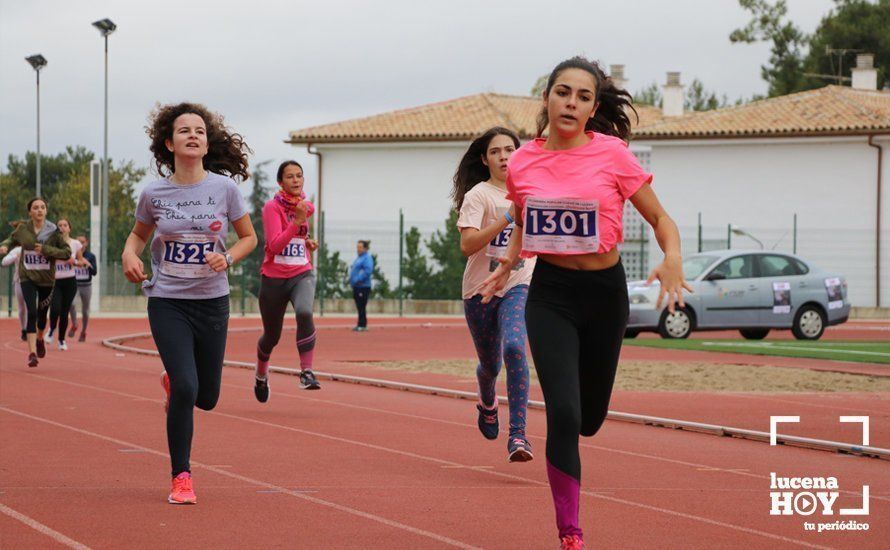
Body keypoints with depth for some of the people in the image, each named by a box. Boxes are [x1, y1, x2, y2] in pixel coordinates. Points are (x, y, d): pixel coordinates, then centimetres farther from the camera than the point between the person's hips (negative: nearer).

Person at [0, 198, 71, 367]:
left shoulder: (53, 231, -7)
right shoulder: (22, 228, -3)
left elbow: (67, 252, -7)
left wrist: (46, 250, -19)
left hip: (46, 278, 1)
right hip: (27, 277, -1)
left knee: (42, 313, 15)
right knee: (32, 313, -17)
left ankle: (40, 339, 47)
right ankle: (32, 352, -15)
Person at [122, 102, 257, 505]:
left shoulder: (224, 188, -4)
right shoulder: (154, 194, -3)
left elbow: (249, 238, 7)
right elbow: (139, 233, 15)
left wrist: (227, 259, -13)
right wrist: (129, 255, -7)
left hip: (212, 302, 2)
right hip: (167, 302, -2)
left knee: (206, 397, 8)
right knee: (185, 388, -16)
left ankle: (172, 381, 46)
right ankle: (181, 477, 0)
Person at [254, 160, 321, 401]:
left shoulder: (307, 207, 6)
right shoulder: (272, 207, -11)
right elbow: (275, 245, -22)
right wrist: (297, 221, -29)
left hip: (302, 275, 2)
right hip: (274, 278, -2)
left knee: (304, 313, -31)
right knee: (271, 336, 12)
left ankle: (307, 372, -28)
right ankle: (261, 376, 42)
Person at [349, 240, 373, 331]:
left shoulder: (367, 258, -11)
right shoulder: (359, 258, 18)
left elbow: (368, 271, -22)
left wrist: (358, 279, -21)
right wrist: (352, 280, 14)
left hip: (363, 286, -10)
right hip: (356, 286, 10)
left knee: (361, 306, -8)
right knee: (359, 306, 12)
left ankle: (362, 325, -6)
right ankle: (360, 325, 16)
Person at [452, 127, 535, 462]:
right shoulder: (478, 195, -8)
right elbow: (467, 245, -21)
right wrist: (507, 217, -27)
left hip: (519, 286, 1)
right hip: (481, 289, -1)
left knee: (514, 347, -26)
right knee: (490, 364, 13)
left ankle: (518, 435, -29)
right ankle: (487, 403, 52)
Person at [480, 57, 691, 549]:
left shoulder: (612, 154, -9)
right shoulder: (522, 162, -2)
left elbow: (660, 219, -4)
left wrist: (672, 259, -22)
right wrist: (508, 262, 4)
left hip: (605, 291, 0)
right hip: (550, 292, 0)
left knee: (589, 418, 11)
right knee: (564, 413, -14)